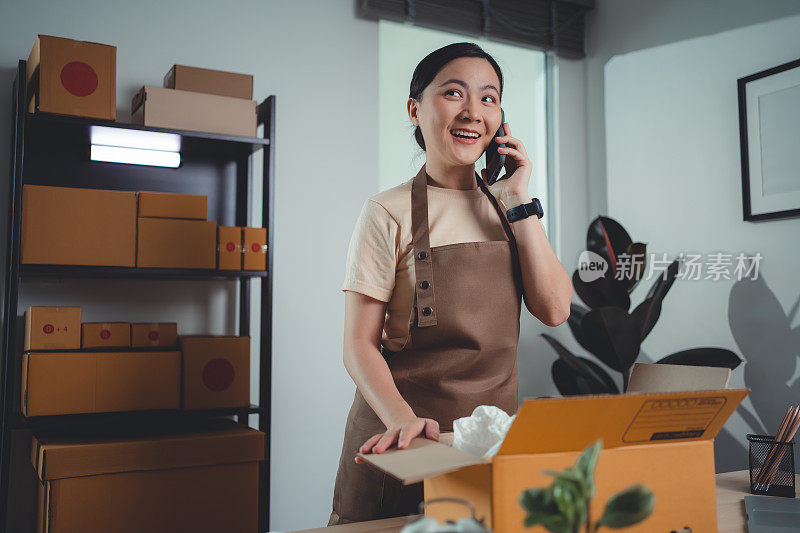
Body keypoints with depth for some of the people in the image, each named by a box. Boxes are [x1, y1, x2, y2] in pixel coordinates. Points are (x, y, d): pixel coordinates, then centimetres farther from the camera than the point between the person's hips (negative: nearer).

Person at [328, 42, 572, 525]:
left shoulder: (506, 208, 7)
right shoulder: (389, 214, -8)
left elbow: (554, 309, -4)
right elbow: (360, 344, -10)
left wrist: (519, 201, -8)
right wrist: (402, 419, -27)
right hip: (406, 441, -4)